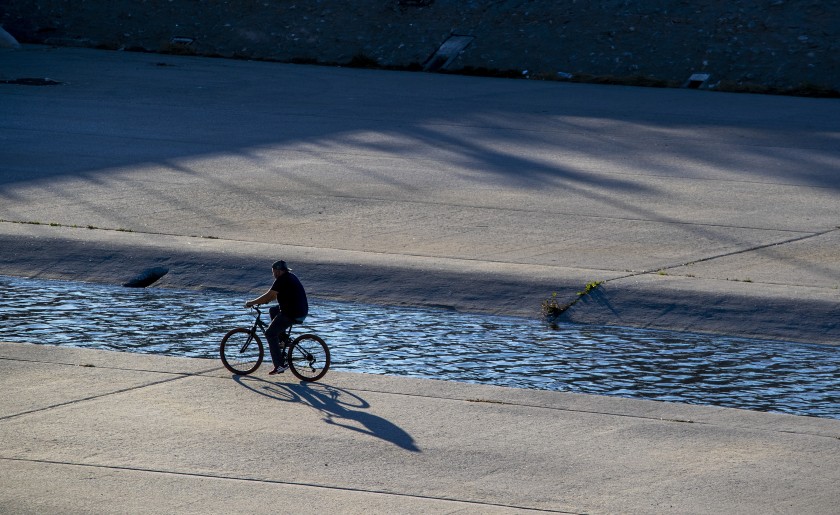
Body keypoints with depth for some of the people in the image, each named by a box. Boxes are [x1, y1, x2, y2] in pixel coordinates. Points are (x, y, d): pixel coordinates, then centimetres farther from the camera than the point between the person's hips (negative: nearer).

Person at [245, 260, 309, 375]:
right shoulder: (290, 276, 15)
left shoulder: (282, 280, -15)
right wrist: (264, 301, 19)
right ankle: (284, 340, 24)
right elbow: (275, 294, 24)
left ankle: (279, 365, -8)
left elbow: (268, 296, -14)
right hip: (302, 311, 10)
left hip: (292, 315, -10)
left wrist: (252, 303, -5)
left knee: (270, 334, -2)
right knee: (272, 310, 29)